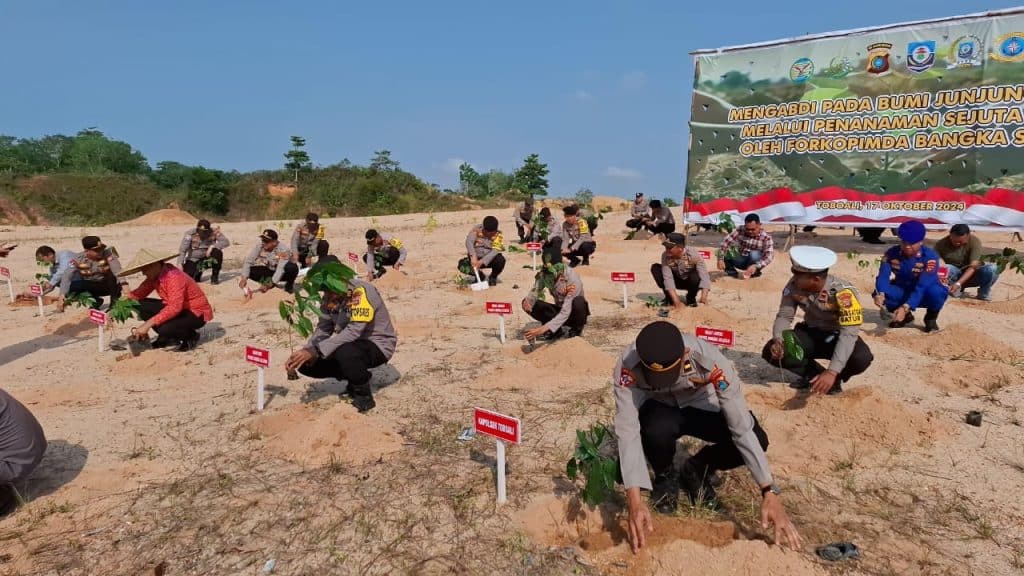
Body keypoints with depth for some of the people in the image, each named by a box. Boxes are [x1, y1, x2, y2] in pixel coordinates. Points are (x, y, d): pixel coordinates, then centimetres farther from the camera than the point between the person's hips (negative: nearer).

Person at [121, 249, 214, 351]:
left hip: (197, 314, -9)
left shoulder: (174, 277, -28)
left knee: (164, 329, -32)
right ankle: (169, 338, 8)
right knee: (142, 306, -4)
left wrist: (148, 324, -38)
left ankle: (191, 336, 0)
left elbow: (175, 308, -37)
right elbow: (139, 294, 1)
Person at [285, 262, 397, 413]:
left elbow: (354, 331, -34)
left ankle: (364, 397, -12)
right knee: (307, 364, -6)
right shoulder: (330, 296, -2)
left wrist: (315, 351, -37)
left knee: (344, 352, -38)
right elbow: (323, 329, -2)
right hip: (351, 343, 8)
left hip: (378, 345, -8)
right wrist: (306, 351, -22)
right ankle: (356, 379, 12)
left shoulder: (361, 292, -26)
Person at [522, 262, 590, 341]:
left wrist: (543, 329, -46)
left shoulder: (573, 279, -32)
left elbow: (565, 312, -37)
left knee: (578, 301, -38)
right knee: (528, 303, -18)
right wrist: (528, 300, -43)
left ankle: (576, 329, -7)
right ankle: (558, 329, -6)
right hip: (559, 309, 4)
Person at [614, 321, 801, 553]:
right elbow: (627, 431, -36)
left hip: (700, 407, 1)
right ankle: (665, 477, -2)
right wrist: (634, 500, -44)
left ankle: (697, 470, 5)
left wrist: (770, 492, -37)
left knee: (756, 439, -25)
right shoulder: (628, 365, -35)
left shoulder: (710, 360, -35)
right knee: (659, 429, -38)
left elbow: (743, 428, -32)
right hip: (658, 410, -1)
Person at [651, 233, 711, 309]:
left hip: (691, 282, -2)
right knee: (655, 268, -20)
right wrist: (676, 301, -41)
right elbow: (668, 278, -29)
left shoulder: (693, 255, -30)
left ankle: (691, 299, -5)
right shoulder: (665, 256, -23)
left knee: (695, 276, -37)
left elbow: (704, 277, -38)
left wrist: (703, 297, -54)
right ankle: (669, 298, -6)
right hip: (677, 281, 2)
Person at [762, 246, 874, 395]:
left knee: (861, 358, -35)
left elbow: (849, 333, -37)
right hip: (810, 332, 3)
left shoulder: (843, 292, -31)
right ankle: (813, 373, 4)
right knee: (771, 352, -21)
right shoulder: (795, 284, -19)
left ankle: (835, 378, 0)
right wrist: (778, 341, -35)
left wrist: (832, 372, -48)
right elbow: (784, 316, -12)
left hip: (837, 337, -3)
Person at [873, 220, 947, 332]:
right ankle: (905, 316, 5)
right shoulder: (891, 253, -15)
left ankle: (930, 318, -1)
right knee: (880, 293, -27)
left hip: (923, 295, -3)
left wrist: (905, 307, -47)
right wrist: (880, 294, -49)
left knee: (935, 292, -37)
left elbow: (922, 286, -34)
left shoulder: (930, 257, -25)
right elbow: (883, 276, -26)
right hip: (902, 293, 3)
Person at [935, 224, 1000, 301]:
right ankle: (957, 290, -3)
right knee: (946, 269, -34)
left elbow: (972, 267, -25)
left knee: (992, 269, -32)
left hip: (972, 275, 0)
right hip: (955, 275, 1)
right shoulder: (941, 244, -15)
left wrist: (958, 283, -38)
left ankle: (984, 292, -2)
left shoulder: (975, 241, -18)